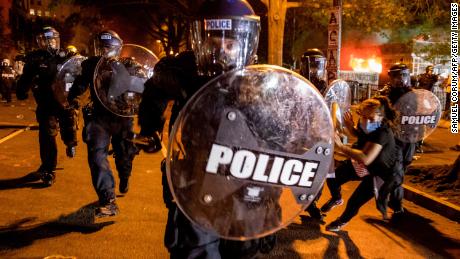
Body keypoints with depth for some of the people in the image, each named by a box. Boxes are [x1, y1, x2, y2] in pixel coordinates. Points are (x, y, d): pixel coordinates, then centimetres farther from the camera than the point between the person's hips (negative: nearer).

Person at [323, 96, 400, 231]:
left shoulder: (382, 133, -38)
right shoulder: (364, 124, -17)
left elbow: (365, 158, -51)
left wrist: (340, 146, -47)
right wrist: (350, 126, -13)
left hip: (380, 173, -7)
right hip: (361, 164, 7)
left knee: (354, 202, -7)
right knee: (332, 178, 8)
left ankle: (342, 221, 29)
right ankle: (336, 198, 44)